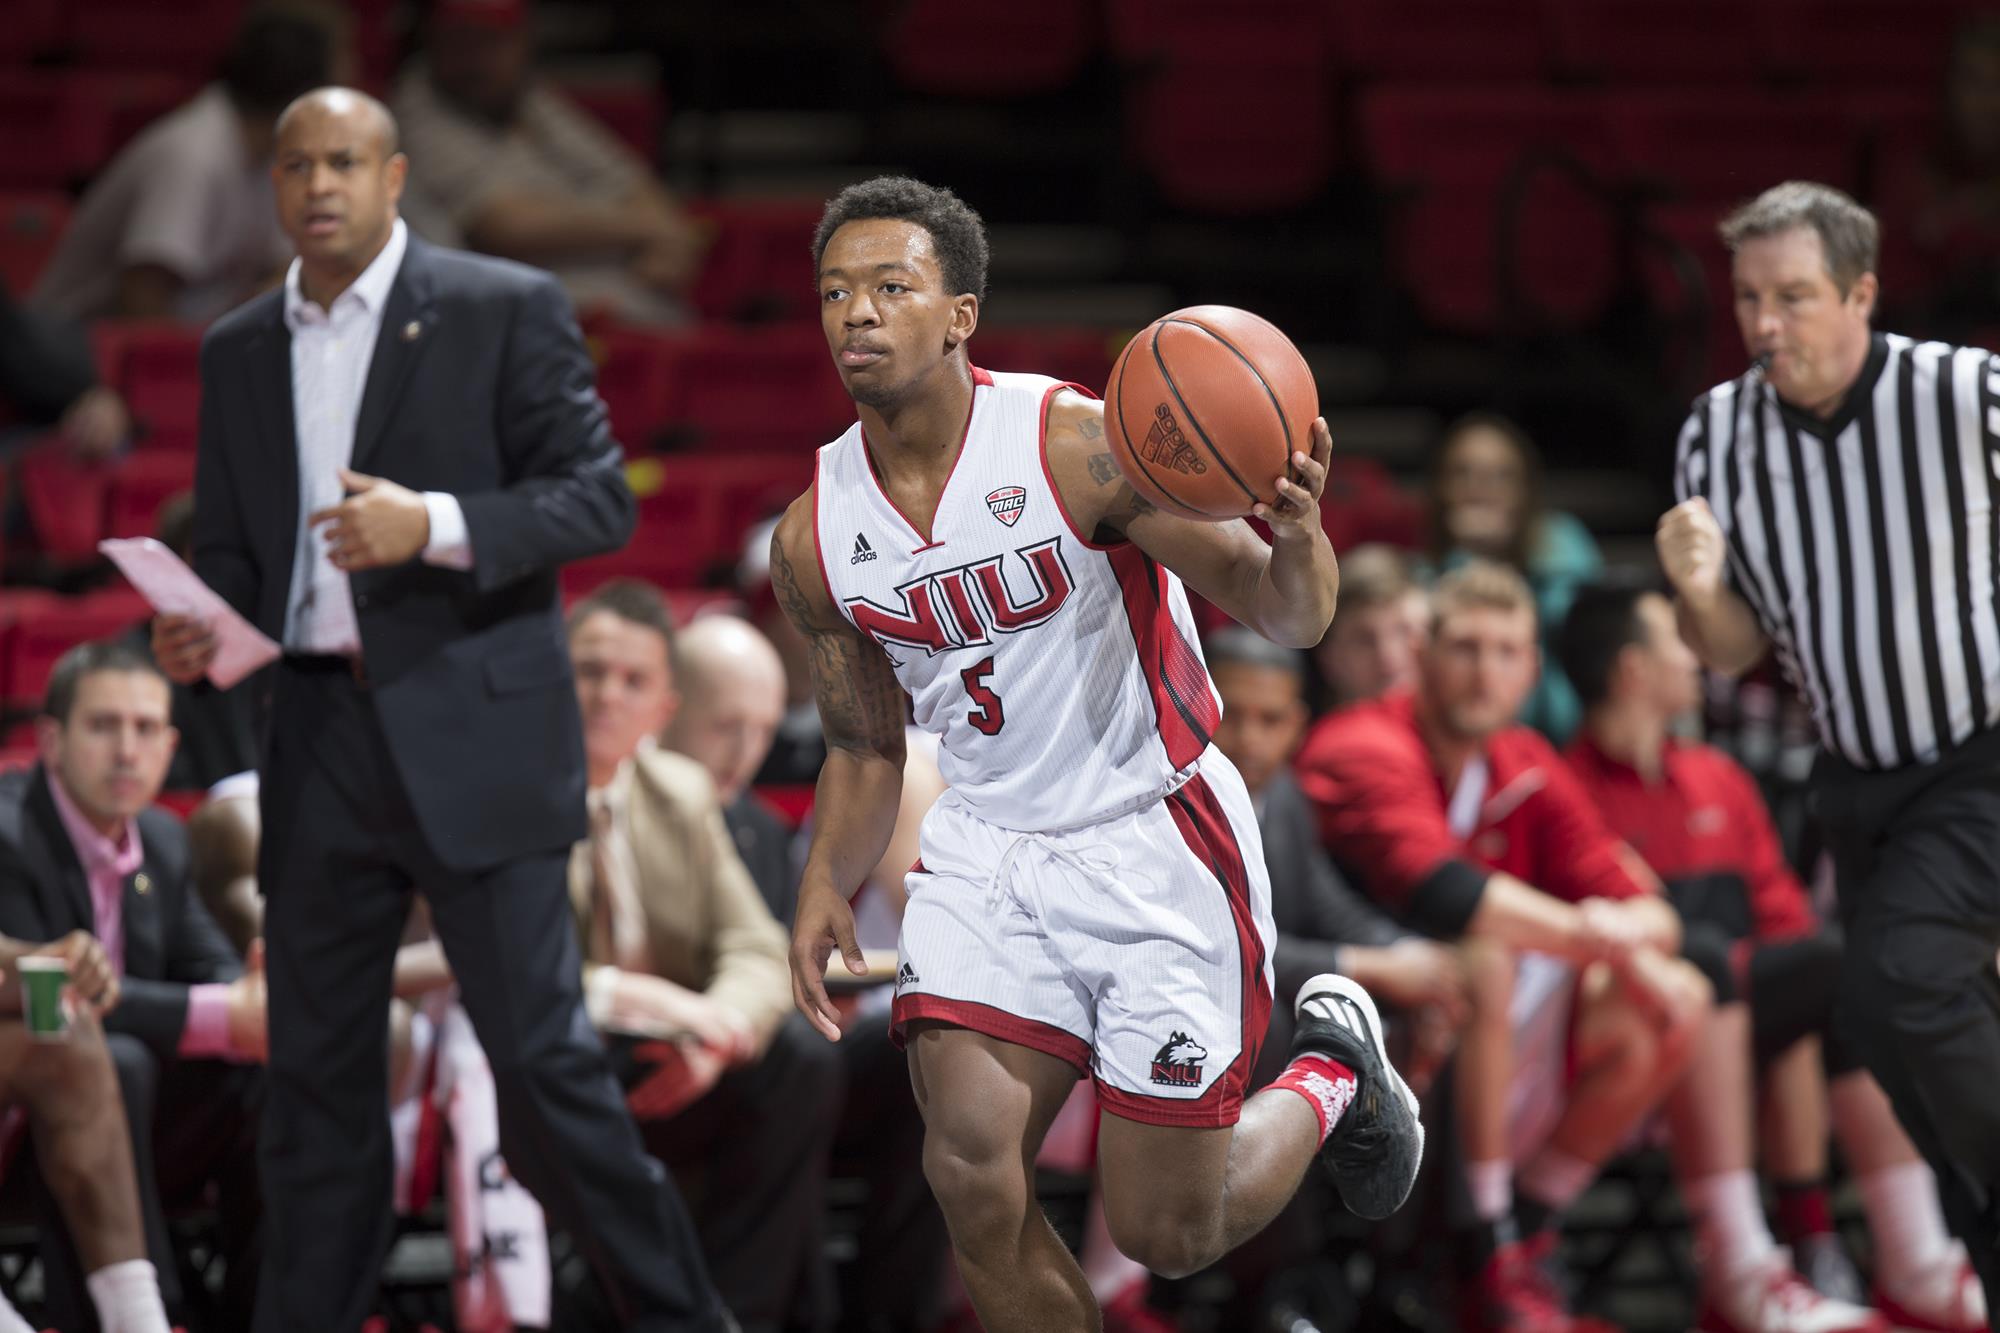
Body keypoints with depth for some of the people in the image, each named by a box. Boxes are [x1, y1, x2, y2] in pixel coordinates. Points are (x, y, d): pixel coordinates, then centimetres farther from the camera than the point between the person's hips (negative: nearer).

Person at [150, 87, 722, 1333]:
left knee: (544, 1058, -7)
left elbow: (599, 497, -5)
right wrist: (201, 627, -3)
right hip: (317, 744, 5)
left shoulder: (507, 310, -1)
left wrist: (438, 527, -19)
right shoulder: (239, 353, 14)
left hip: (473, 734, -5)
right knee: (317, 1078, 6)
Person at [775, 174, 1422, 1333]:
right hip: (990, 849, 4)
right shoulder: (815, 542, -2)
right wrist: (827, 886, -1)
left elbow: (1288, 617, -17)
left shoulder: (1079, 447, -17)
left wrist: (1296, 531, -39)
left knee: (1167, 1235, 0)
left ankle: (1334, 1080, 31)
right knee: (974, 1174, -13)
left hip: (1158, 846, -4)